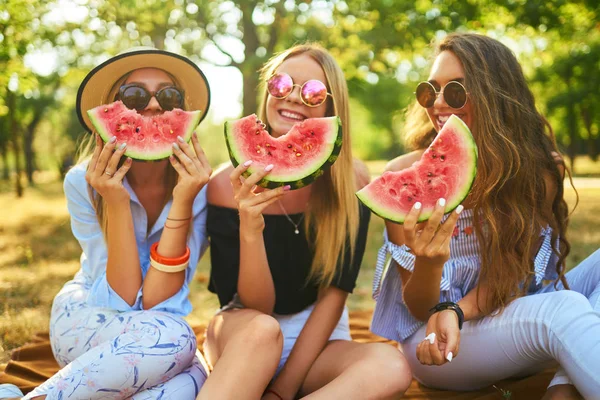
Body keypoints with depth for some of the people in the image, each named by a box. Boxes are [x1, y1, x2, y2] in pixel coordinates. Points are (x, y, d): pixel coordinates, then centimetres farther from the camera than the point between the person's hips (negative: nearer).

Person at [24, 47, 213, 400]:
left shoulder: (199, 187, -17)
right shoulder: (83, 182, -17)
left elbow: (156, 303, -23)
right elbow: (122, 301, -22)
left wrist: (182, 202, -31)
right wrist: (117, 205, -32)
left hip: (162, 330, 2)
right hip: (85, 319, -1)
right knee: (171, 338, -34)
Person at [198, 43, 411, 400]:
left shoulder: (352, 181, -10)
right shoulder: (229, 184, -13)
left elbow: (334, 294, -10)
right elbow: (255, 308, -14)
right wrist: (250, 229, -32)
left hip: (316, 341, 2)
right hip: (242, 340, -2)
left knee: (390, 368, -30)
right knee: (262, 330, -37)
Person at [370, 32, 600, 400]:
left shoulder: (538, 170, -7)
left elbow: (512, 272, -3)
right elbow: (419, 309, -8)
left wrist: (456, 311, -24)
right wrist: (429, 262, -33)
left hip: (510, 322, 5)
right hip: (430, 342, -5)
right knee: (563, 311, -32)